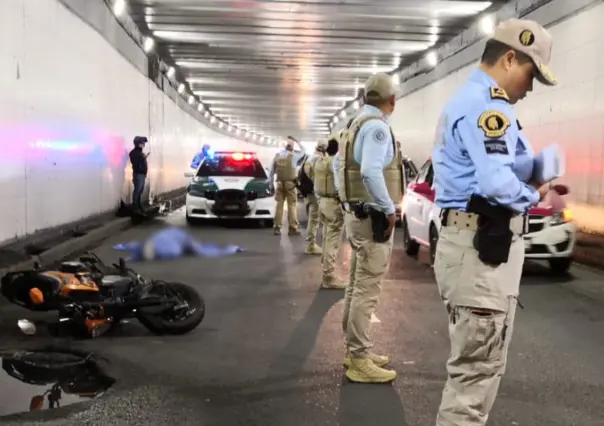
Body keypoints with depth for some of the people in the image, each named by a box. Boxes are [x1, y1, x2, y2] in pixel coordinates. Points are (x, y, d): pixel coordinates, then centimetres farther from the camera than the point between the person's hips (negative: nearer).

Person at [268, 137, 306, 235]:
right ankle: (293, 228, 0)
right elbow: (304, 151, 12)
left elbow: (271, 172, 7)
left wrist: (271, 184, 14)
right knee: (292, 205, 1)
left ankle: (277, 227, 6)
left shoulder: (277, 156, 4)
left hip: (279, 183, 3)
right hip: (290, 183, -3)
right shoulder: (294, 155, -7)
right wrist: (297, 142, 19)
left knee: (279, 204, 7)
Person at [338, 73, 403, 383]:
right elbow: (371, 172, -28)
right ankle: (360, 361, -1)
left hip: (357, 212, 10)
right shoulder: (376, 126, -15)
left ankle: (354, 350, 26)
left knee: (358, 286, 16)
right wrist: (389, 209, -21)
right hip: (373, 216, -10)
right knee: (367, 290, -6)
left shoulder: (357, 124, 16)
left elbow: (341, 166, 21)